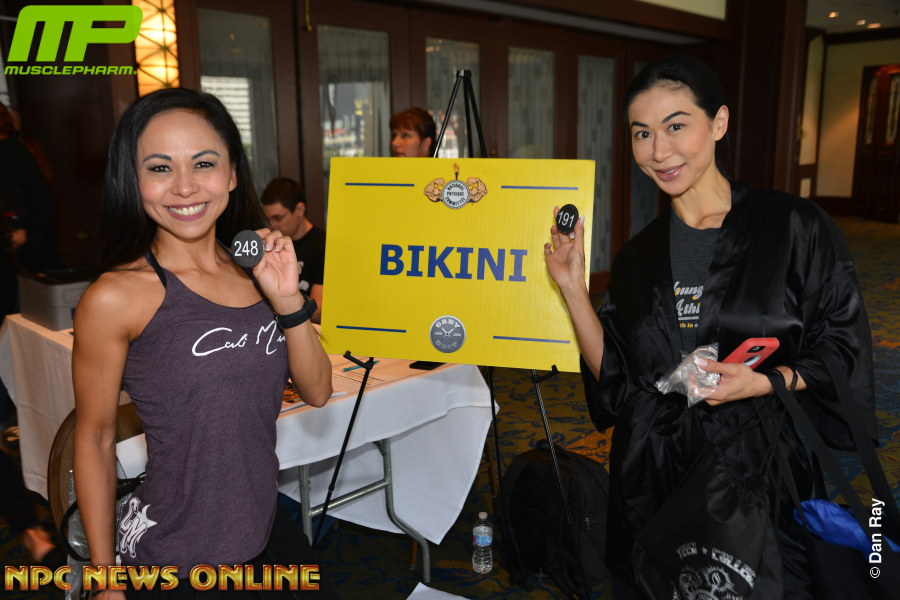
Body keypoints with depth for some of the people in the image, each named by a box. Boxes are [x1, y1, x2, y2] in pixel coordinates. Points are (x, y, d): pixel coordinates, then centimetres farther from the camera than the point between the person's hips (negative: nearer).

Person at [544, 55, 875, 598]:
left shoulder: (795, 227, -7)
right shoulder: (639, 256, 5)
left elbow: (843, 351, -4)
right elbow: (615, 377, 2)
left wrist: (765, 382, -21)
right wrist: (573, 288, -5)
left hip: (761, 469, -3)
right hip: (651, 477, 4)